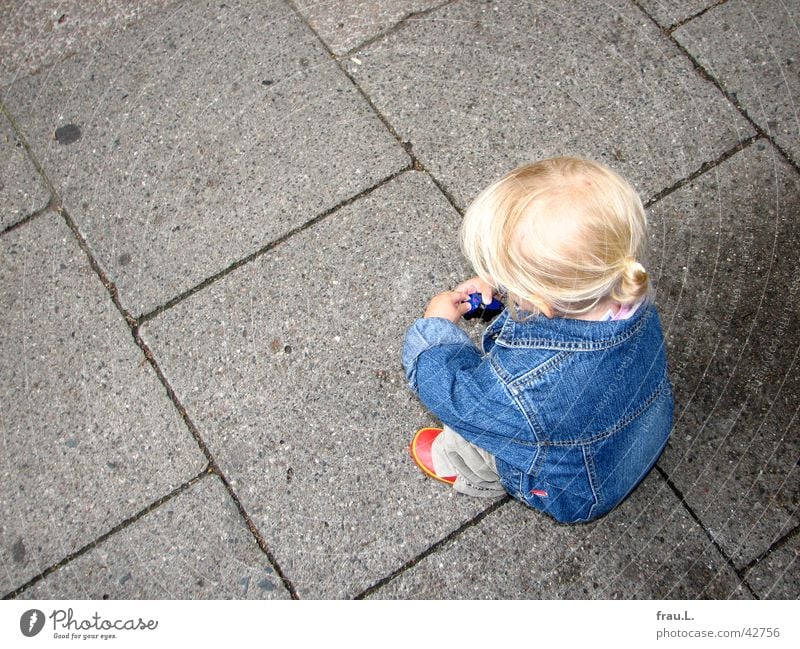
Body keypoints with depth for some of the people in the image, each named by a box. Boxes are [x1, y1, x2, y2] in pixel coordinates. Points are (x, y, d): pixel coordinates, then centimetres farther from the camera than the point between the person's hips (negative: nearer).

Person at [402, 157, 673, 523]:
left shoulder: (524, 388, -48)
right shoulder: (631, 288, -29)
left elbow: (451, 394, -25)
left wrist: (437, 327, -10)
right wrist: (502, 284, -11)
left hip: (580, 495, -6)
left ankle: (479, 475, 35)